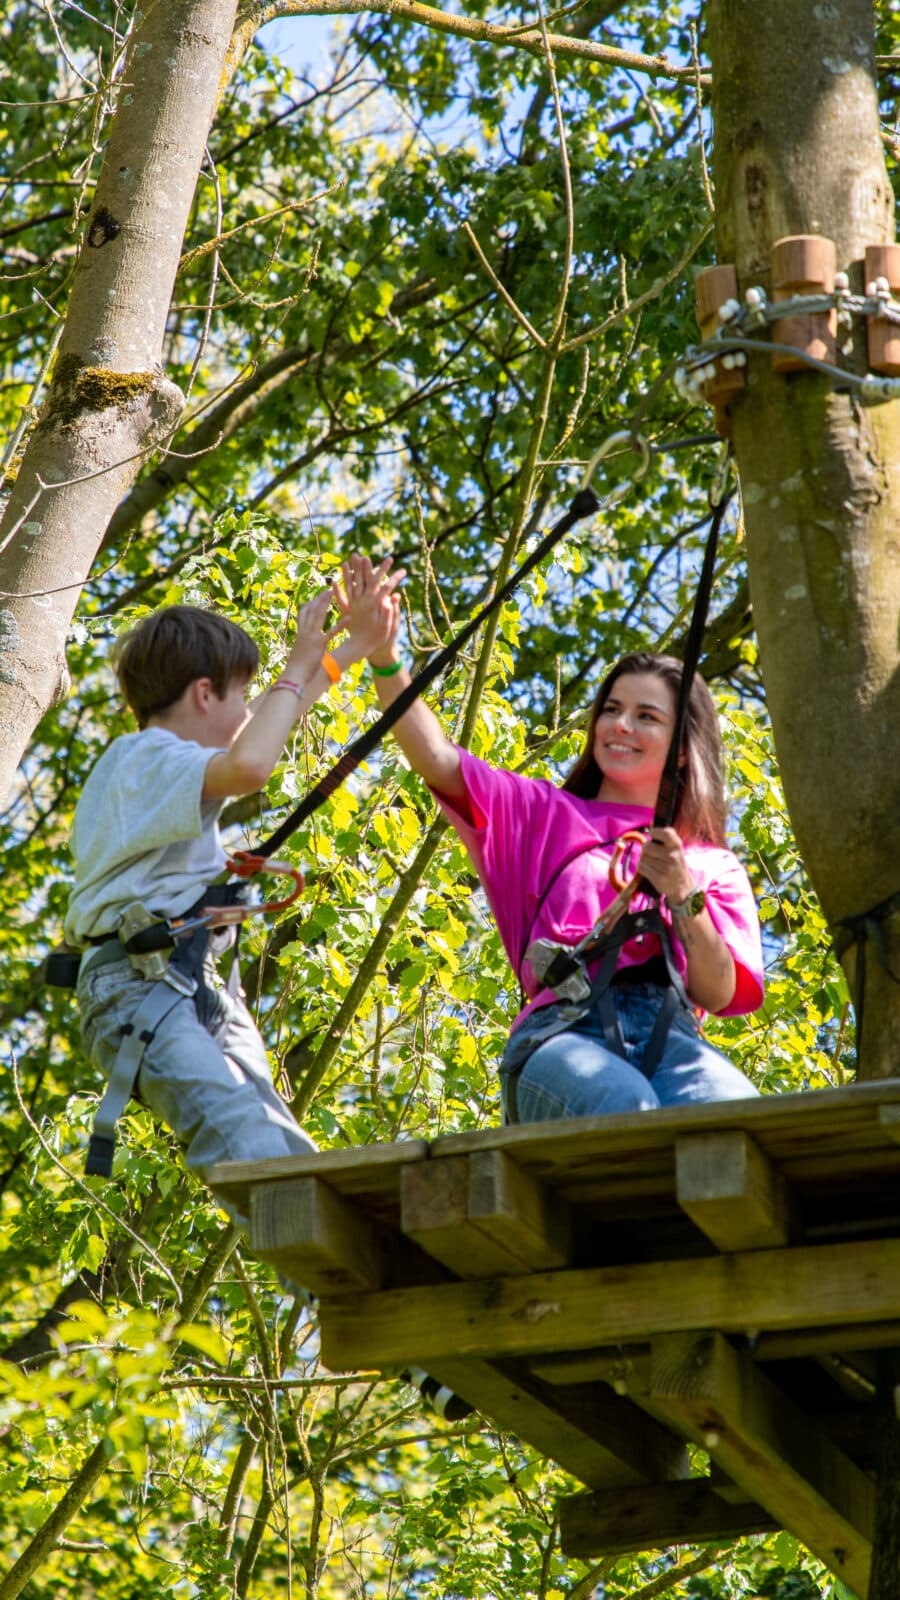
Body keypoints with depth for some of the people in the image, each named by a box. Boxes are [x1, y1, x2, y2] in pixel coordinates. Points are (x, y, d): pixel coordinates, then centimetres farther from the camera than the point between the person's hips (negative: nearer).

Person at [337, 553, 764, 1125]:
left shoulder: (714, 866, 28)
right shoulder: (546, 815, 29)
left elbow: (721, 994, 14)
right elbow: (439, 762, 14)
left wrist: (685, 898, -1)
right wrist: (383, 657, 1)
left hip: (669, 1031, 1)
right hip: (563, 1026, -1)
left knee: (738, 1116, -39)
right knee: (622, 1104, -42)